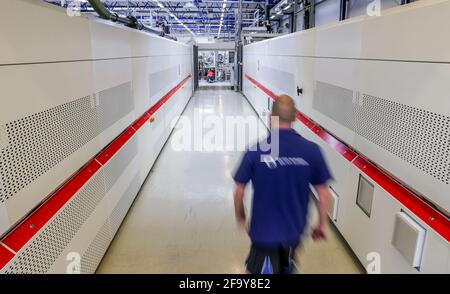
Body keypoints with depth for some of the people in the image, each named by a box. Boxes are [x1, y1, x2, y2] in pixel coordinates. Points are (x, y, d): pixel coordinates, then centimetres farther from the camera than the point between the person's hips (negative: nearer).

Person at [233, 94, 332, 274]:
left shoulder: (256, 151, -18)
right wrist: (323, 223, 10)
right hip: (294, 229, 3)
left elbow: (239, 190, -9)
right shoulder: (311, 150, -13)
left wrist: (239, 213, 11)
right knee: (287, 268, 30)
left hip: (264, 230, -2)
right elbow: (324, 193, -6)